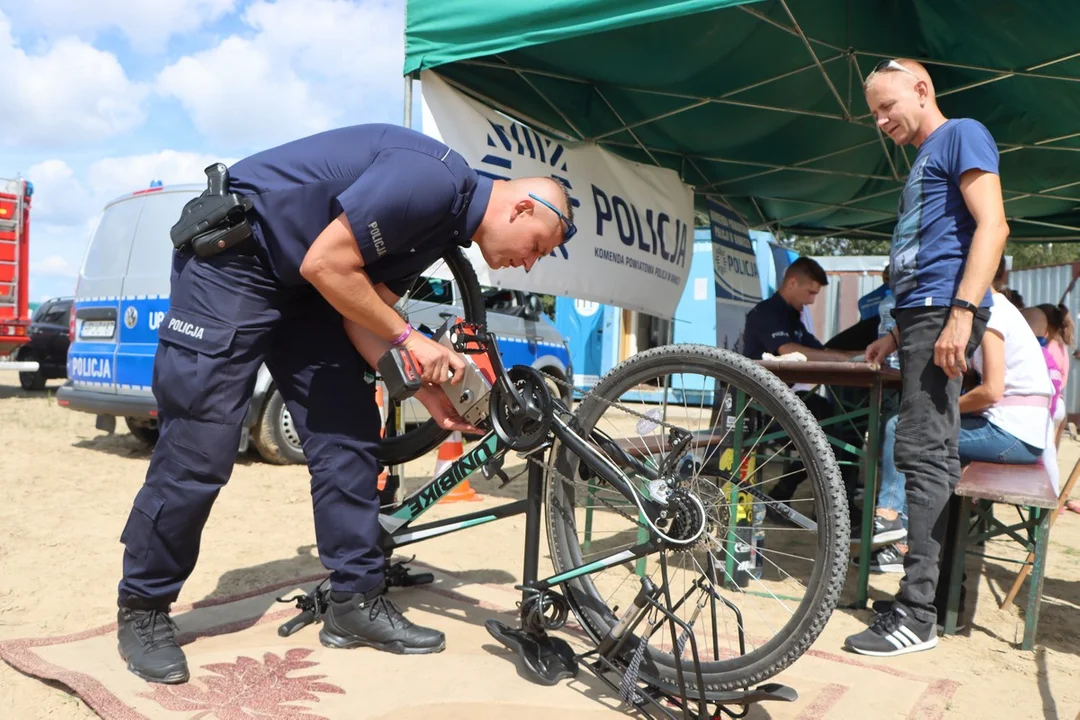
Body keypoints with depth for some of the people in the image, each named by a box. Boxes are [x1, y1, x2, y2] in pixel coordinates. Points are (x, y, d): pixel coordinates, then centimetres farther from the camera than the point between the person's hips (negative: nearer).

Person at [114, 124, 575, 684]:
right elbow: (326, 265, -25)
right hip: (230, 255, -9)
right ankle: (141, 610, 13)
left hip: (296, 280, 9)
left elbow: (361, 314, 2)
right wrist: (408, 337, -16)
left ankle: (356, 601, 11)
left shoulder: (445, 224, 6)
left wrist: (427, 390, -8)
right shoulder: (431, 179, -24)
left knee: (349, 434, 2)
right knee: (200, 450, -8)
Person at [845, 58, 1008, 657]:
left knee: (923, 454, -13)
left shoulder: (962, 134, 0)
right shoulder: (923, 161, 27)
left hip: (945, 312, -10)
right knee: (930, 456, 9)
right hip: (921, 316, 10)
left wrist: (962, 314, -23)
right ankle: (932, 584, 17)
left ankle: (916, 615, -10)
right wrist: (897, 333, 22)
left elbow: (992, 226, -14)